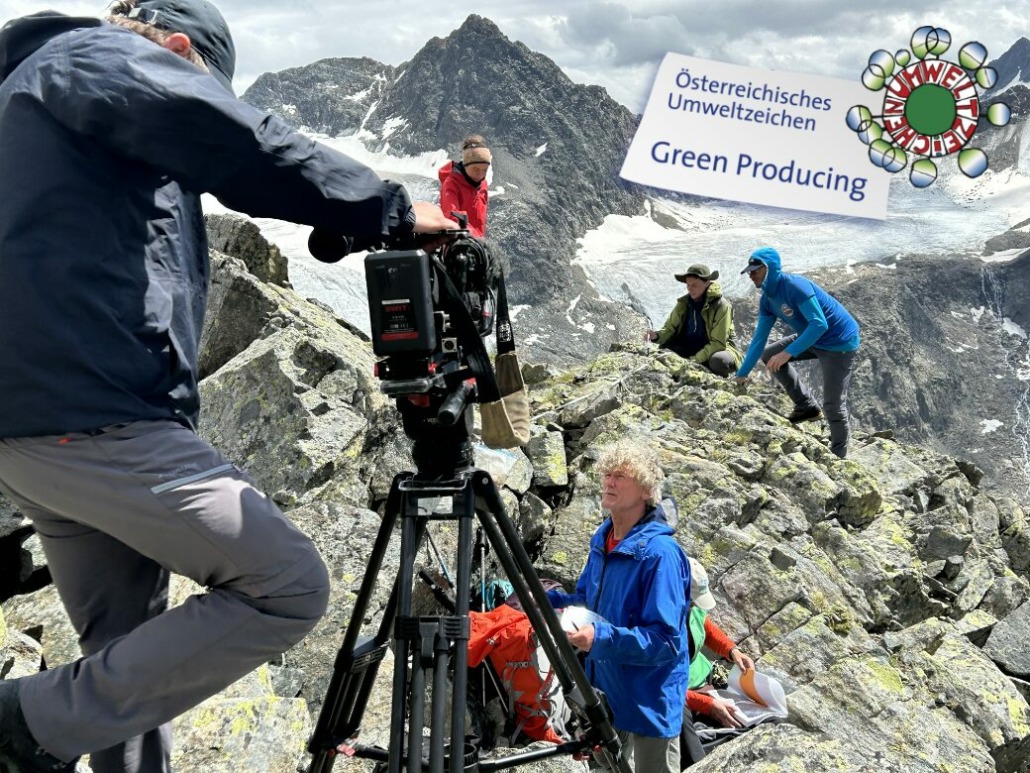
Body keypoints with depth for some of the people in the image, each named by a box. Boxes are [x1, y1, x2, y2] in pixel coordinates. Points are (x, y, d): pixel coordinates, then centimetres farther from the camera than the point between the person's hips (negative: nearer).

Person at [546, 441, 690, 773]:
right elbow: (586, 602, 14)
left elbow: (666, 641, -26)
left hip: (650, 701, -7)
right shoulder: (601, 541, 1)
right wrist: (545, 601, -4)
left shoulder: (660, 553, -24)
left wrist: (602, 637, -37)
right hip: (604, 692, 8)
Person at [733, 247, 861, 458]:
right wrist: (741, 375, 3)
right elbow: (759, 339, 6)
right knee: (768, 354, 8)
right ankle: (806, 405, 11)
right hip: (814, 339, 9)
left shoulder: (795, 286, -24)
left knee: (832, 405, -8)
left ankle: (839, 456, 10)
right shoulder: (767, 300, 2)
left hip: (840, 342, -9)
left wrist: (788, 353, -38)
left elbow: (819, 324, -31)